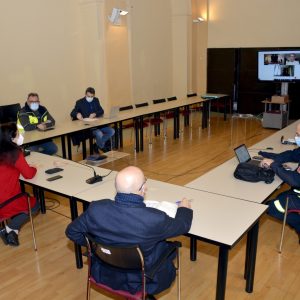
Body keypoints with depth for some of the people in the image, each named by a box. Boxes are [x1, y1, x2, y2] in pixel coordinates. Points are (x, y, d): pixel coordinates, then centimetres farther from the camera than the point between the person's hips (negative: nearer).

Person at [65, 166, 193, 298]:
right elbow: (182, 226, -11)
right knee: (170, 247, 23)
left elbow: (72, 232, -5)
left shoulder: (96, 209, -24)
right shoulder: (154, 219, -33)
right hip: (141, 282, -3)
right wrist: (184, 208, 11)